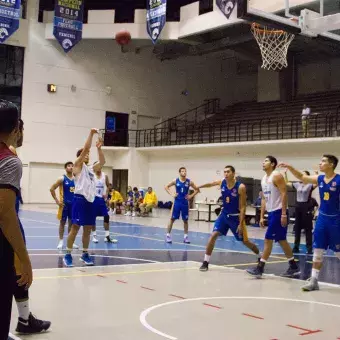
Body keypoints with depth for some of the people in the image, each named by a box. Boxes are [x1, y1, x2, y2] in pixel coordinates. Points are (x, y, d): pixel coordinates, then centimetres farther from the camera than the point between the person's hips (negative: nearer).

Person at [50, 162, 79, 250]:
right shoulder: (62, 179, -7)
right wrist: (57, 201, -11)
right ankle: (61, 241, 10)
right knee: (62, 222, 3)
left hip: (73, 204, 4)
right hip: (64, 204, -4)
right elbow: (52, 189, -9)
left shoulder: (75, 179, 6)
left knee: (72, 222, 8)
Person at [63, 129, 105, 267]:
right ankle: (68, 255, 2)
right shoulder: (77, 165, 0)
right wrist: (91, 134, -9)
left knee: (88, 228, 10)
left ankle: (85, 254, 18)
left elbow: (102, 162, 15)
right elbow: (85, 148, -9)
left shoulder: (91, 168, 21)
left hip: (90, 200, 7)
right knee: (75, 227, -5)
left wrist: (99, 147, 10)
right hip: (80, 199, -7)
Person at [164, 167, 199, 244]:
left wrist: (191, 196, -5)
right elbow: (166, 187, 8)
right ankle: (168, 235, 8)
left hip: (185, 203, 1)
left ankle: (186, 236, 15)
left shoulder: (189, 182, -1)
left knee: (185, 220, 7)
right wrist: (171, 194, -4)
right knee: (172, 219, 1)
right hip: (177, 202, -1)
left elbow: (197, 189, 6)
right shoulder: (175, 181, -2)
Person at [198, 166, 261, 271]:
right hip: (224, 214, 4)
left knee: (245, 241, 6)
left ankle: (260, 257, 33)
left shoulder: (240, 187, -21)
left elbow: (243, 207, -19)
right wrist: (199, 187, 28)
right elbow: (211, 184, 16)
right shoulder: (221, 183, -8)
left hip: (236, 217, -3)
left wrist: (241, 224, -22)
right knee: (213, 235, -12)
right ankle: (205, 262, -4)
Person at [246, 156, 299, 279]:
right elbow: (264, 199, 18)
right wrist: (261, 216, 13)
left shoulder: (277, 176, -12)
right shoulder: (264, 179, 15)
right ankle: (293, 267, 20)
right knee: (282, 240, 12)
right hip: (271, 213, 9)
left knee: (268, 240, -8)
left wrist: (284, 214, -23)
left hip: (279, 212, -9)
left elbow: (284, 194, -18)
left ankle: (259, 268, -4)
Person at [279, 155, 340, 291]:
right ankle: (314, 280, 12)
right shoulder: (319, 179, 4)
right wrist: (290, 167, -3)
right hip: (322, 218, 6)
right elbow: (302, 177, 10)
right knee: (317, 250, 6)